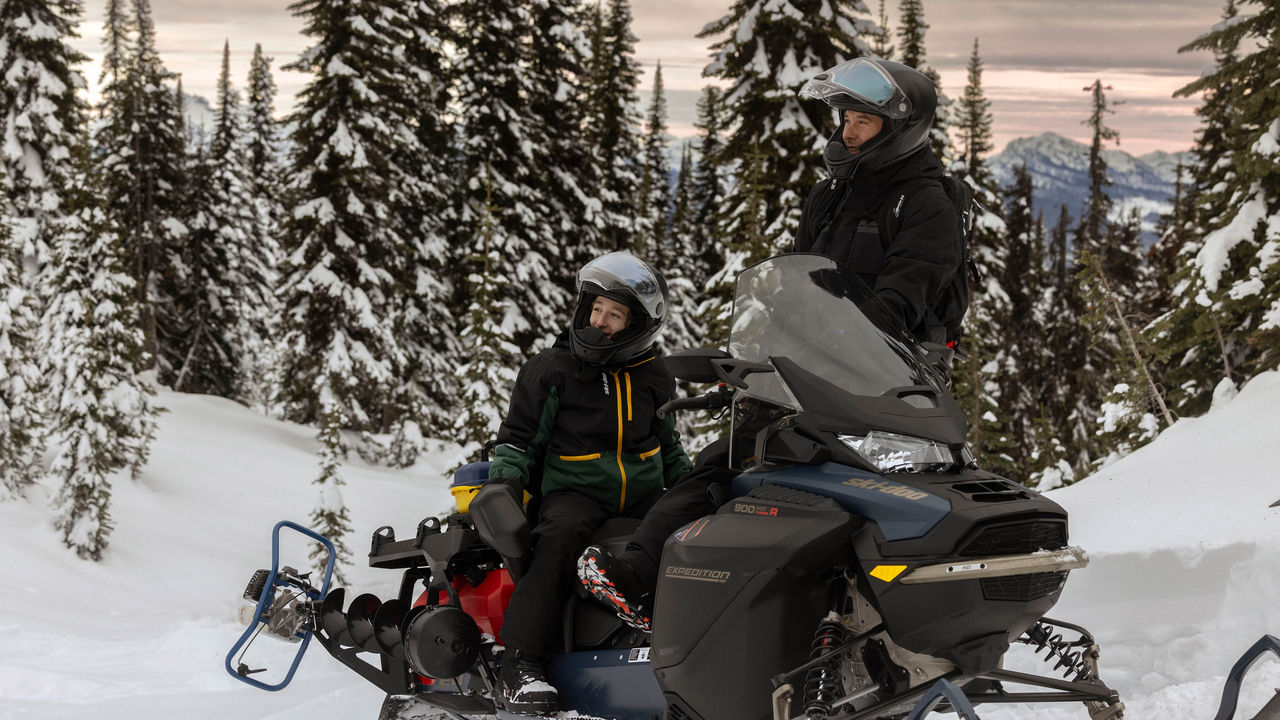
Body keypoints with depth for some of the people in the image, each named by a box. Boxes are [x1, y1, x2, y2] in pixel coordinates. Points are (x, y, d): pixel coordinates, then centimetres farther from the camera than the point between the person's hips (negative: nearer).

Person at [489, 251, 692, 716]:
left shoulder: (653, 377, 15)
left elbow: (668, 446, 27)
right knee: (560, 536, -36)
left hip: (644, 497, 4)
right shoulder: (552, 368, 4)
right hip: (573, 493, -4)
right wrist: (503, 484, -8)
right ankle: (522, 666, -41)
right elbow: (518, 437, 7)